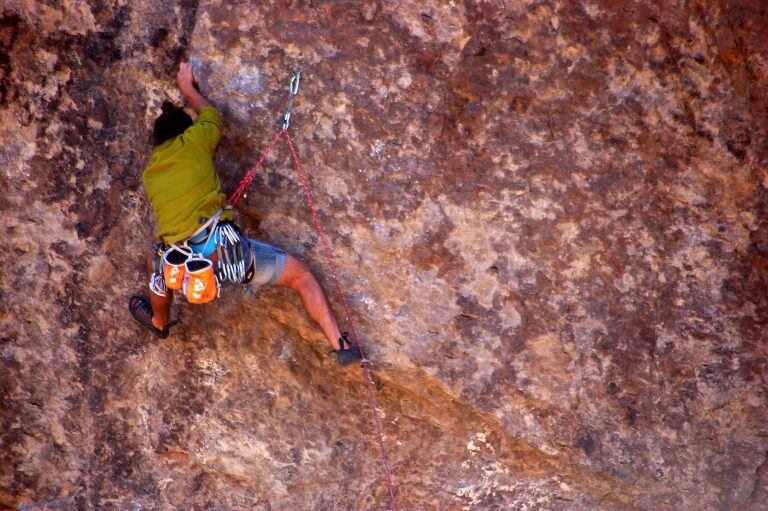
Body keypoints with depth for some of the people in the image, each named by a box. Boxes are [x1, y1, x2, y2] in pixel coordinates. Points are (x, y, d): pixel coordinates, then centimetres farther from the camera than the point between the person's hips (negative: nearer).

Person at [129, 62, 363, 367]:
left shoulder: (149, 175, 17)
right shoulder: (191, 141, 5)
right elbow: (212, 116, 27)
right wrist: (188, 88, 46)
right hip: (226, 250, -3)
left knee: (157, 265, 39)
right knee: (301, 275, 14)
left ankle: (158, 323, 63)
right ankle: (341, 345, 10)